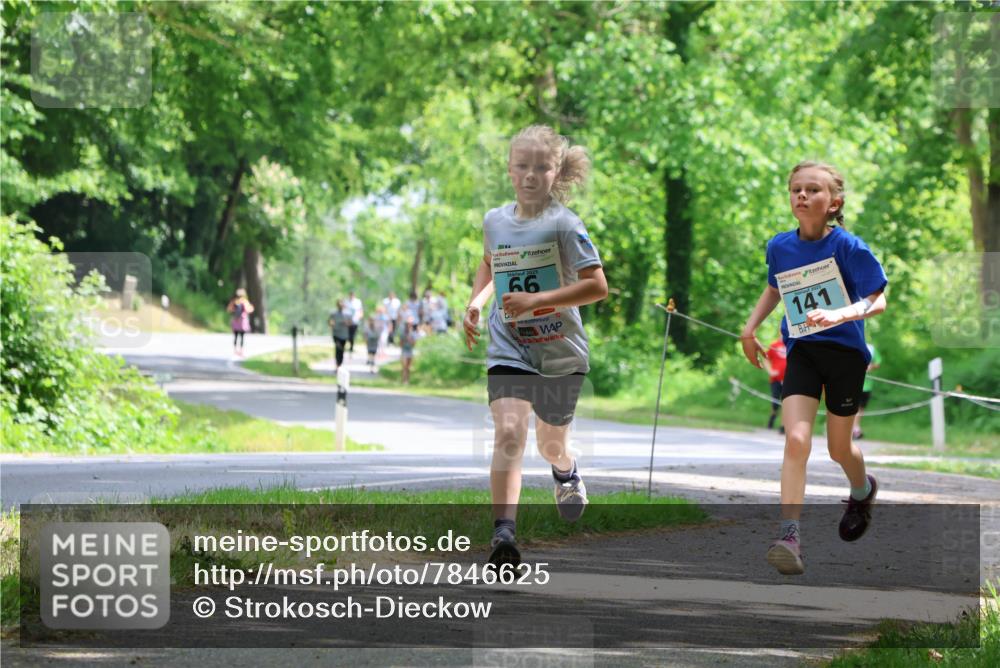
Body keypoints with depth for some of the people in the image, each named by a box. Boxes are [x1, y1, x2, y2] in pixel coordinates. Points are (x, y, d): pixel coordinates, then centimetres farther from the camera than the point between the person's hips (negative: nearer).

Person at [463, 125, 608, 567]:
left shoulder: (563, 224, -12)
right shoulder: (494, 221, 3)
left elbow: (597, 285, -16)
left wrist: (536, 300, -23)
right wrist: (476, 301, 8)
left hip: (560, 351, -2)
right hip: (509, 348, 2)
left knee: (550, 444, 14)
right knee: (509, 433, -21)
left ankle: (566, 471, 52)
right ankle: (504, 532, -29)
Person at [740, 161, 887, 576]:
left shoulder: (847, 247, -15)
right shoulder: (780, 247, 0)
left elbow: (878, 301, -17)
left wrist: (840, 314, -34)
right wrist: (750, 327, 11)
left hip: (845, 351, -2)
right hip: (801, 353, 2)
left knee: (839, 449, 12)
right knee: (796, 439, -18)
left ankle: (863, 489, 49)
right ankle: (789, 536, -25)